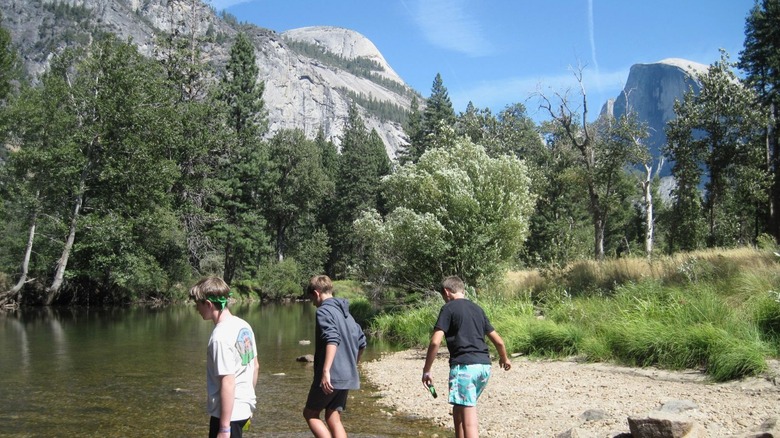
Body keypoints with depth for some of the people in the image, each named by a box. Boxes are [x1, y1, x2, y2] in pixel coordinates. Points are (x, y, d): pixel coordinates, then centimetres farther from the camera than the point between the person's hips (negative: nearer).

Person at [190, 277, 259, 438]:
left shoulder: (220, 336, -22)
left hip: (229, 412, -9)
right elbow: (255, 366, 13)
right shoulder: (243, 325, 4)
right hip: (244, 406, 9)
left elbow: (228, 383, -24)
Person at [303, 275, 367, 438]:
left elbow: (332, 340, -24)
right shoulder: (346, 313, 17)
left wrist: (326, 371, -29)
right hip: (348, 376, 8)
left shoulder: (324, 310, -9)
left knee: (310, 414, 8)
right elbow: (361, 342, 20)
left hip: (331, 377, -8)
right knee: (333, 419, 10)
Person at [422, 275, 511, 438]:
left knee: (469, 419, -11)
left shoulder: (449, 308, 0)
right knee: (459, 409, 22)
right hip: (484, 366, 7)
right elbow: (498, 341, 24)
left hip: (464, 365, -7)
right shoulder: (477, 309, 19)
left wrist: (426, 370, -3)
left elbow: (435, 342, -10)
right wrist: (504, 358, 43)